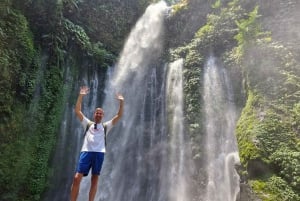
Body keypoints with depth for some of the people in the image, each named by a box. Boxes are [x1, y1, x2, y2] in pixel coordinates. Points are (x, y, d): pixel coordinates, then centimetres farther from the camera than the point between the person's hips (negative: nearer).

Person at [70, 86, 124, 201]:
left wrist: (121, 102, 2)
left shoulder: (106, 126, 19)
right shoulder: (87, 123, 19)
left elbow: (119, 116, 12)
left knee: (95, 180, 2)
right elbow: (77, 111, 12)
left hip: (99, 153, 1)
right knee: (77, 178, -8)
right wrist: (81, 96, 3)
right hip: (86, 152, 0)